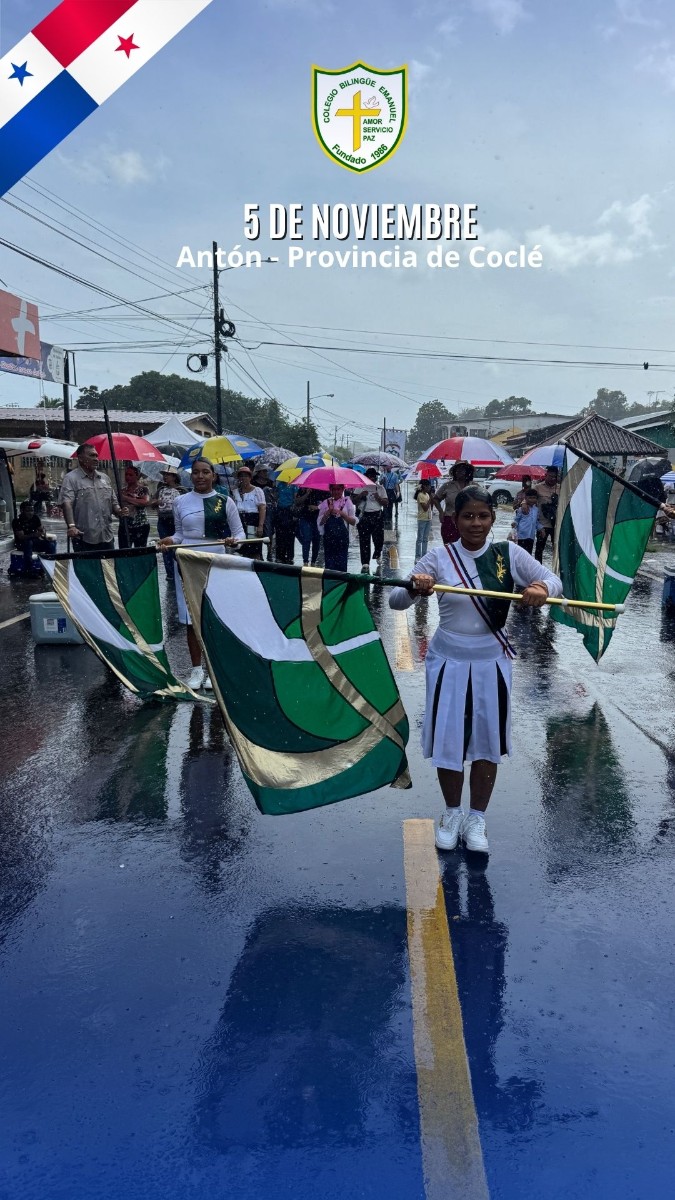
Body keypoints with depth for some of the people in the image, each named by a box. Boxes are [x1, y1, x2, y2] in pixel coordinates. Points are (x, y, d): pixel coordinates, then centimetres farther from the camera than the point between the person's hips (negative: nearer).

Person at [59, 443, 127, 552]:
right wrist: (71, 526, -29)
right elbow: (66, 503, -15)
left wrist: (119, 512, 0)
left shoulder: (104, 478, 17)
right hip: (84, 538, -6)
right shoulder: (71, 478, -3)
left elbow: (113, 502, 23)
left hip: (107, 537, 6)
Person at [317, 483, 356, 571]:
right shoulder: (325, 503, 8)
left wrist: (341, 513, -11)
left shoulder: (347, 502, 5)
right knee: (329, 565, -1)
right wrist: (329, 511, -10)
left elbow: (353, 521, 1)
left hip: (342, 537, -1)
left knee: (341, 564, -3)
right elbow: (320, 522, 1)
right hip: (328, 537, 1)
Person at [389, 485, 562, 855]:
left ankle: (477, 818, 30)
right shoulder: (439, 558, -9)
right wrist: (414, 588, -38)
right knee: (448, 739, 8)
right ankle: (452, 812, 32)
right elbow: (395, 601, -15)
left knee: (487, 741, 10)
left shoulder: (509, 554, -5)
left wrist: (542, 588, -32)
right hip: (449, 660, -1)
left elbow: (553, 580, -8)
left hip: (491, 661, 1)